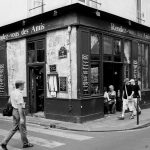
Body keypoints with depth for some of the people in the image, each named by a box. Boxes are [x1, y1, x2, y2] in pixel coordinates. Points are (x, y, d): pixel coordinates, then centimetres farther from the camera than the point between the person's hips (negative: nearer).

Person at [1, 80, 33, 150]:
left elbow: (10, 101, 22)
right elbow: (19, 107, -26)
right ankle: (25, 143, 23)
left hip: (14, 111, 9)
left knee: (15, 128, 14)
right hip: (19, 112, -9)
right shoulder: (19, 94, -23)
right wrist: (21, 118, -25)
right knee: (23, 129, 7)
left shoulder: (13, 92, 6)